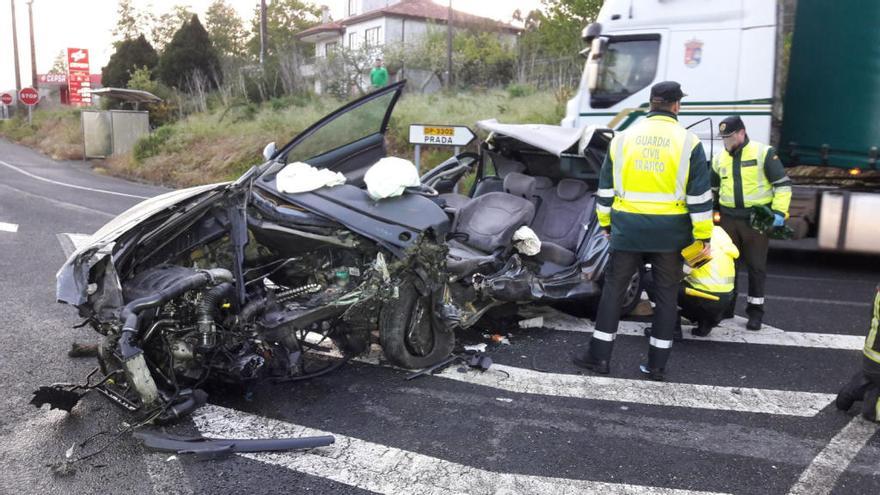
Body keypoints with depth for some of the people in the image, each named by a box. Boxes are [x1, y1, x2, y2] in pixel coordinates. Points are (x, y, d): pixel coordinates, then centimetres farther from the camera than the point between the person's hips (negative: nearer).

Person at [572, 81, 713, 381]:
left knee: (613, 288, 10)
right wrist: (704, 236, 1)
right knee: (666, 294, 9)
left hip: (628, 227, 1)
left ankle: (599, 355, 13)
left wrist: (605, 223, 17)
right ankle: (657, 364, 15)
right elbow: (699, 195, -4)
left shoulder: (623, 138, 5)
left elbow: (606, 187, 9)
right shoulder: (687, 141, -2)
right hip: (669, 230, -1)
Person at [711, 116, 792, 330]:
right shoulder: (719, 158, 9)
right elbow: (711, 189, 22)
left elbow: (783, 183, -4)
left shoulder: (763, 152, -5)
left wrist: (779, 212, -12)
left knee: (756, 266, 3)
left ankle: (755, 310, 12)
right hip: (729, 218, 4)